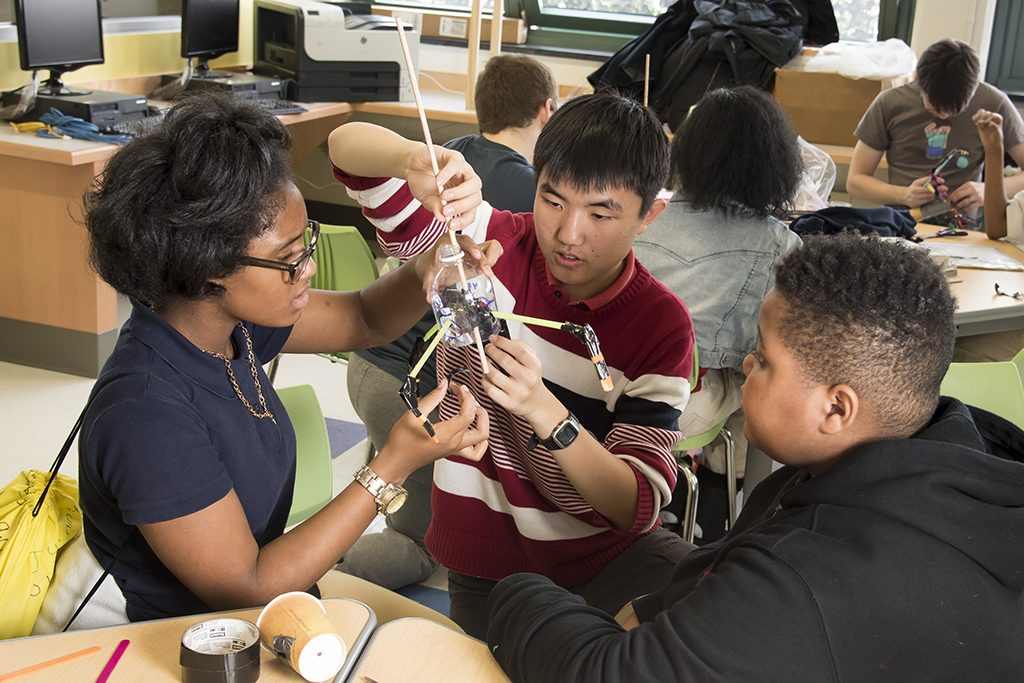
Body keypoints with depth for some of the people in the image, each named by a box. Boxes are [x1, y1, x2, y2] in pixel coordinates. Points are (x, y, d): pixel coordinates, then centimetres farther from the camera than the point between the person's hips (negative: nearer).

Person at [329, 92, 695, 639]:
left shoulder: (662, 324, -13)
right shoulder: (490, 243, -11)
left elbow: (638, 507, -20)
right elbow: (347, 146, -12)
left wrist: (545, 411, -37)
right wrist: (416, 162, -36)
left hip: (608, 552, 0)